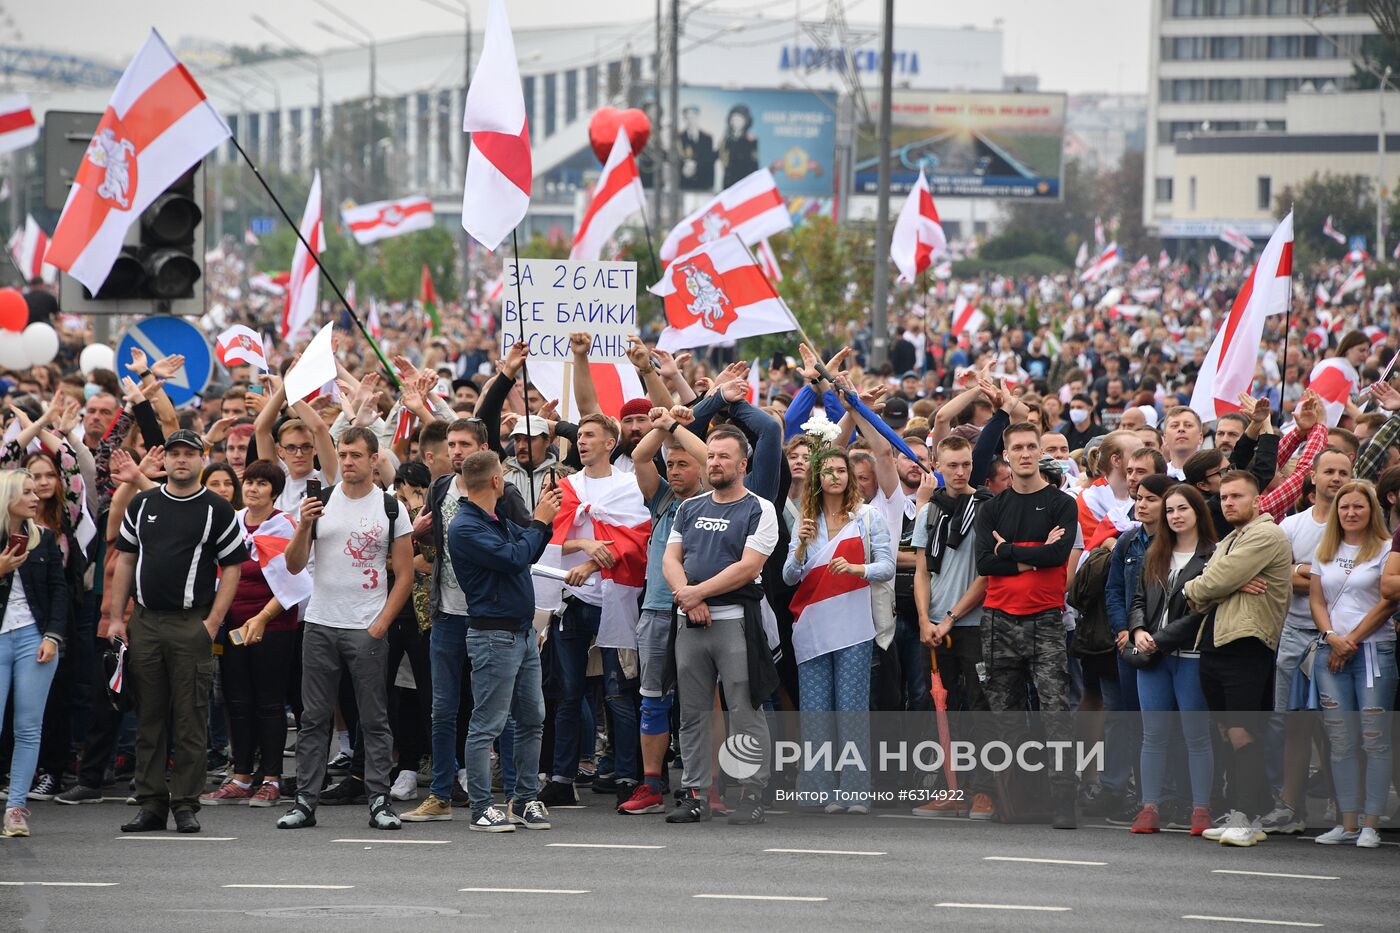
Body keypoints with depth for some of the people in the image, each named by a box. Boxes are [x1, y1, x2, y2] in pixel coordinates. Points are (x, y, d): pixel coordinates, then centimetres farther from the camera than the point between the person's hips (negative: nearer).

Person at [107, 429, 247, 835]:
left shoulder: (217, 509, 1)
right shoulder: (142, 505, 11)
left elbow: (232, 568, -1)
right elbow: (125, 560, 14)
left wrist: (213, 623, -9)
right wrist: (116, 618, 6)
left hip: (192, 625, -4)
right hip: (145, 621, 4)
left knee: (190, 720, -3)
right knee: (149, 717, 6)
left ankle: (186, 805, 1)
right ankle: (151, 804, 10)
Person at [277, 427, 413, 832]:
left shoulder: (390, 508, 2)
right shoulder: (320, 502, 6)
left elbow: (404, 574, 3)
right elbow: (294, 566, 3)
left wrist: (381, 624, -6)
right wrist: (303, 527, -14)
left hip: (367, 629, -2)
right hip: (320, 625, 2)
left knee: (374, 719, 1)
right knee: (314, 717, 3)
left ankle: (379, 801, 4)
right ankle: (305, 801, 6)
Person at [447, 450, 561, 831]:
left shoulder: (499, 521, 14)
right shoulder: (465, 529, -15)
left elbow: (530, 553, 24)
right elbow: (514, 558, -23)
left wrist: (544, 517, 11)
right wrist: (539, 521, -11)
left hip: (523, 633, 9)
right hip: (493, 636, -9)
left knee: (532, 719, 11)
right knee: (487, 725, -5)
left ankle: (525, 800, 18)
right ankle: (481, 809, -2)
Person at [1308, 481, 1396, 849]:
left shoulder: (1385, 550, 1)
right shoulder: (1325, 552, 15)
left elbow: (1388, 604, -5)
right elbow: (1316, 601, 13)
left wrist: (1352, 640, -8)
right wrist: (1332, 637, -4)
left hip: (1374, 649, -4)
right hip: (1330, 652, 4)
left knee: (1375, 739, -6)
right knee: (1341, 742, 3)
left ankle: (1371, 825, -5)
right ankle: (1348, 822, 6)